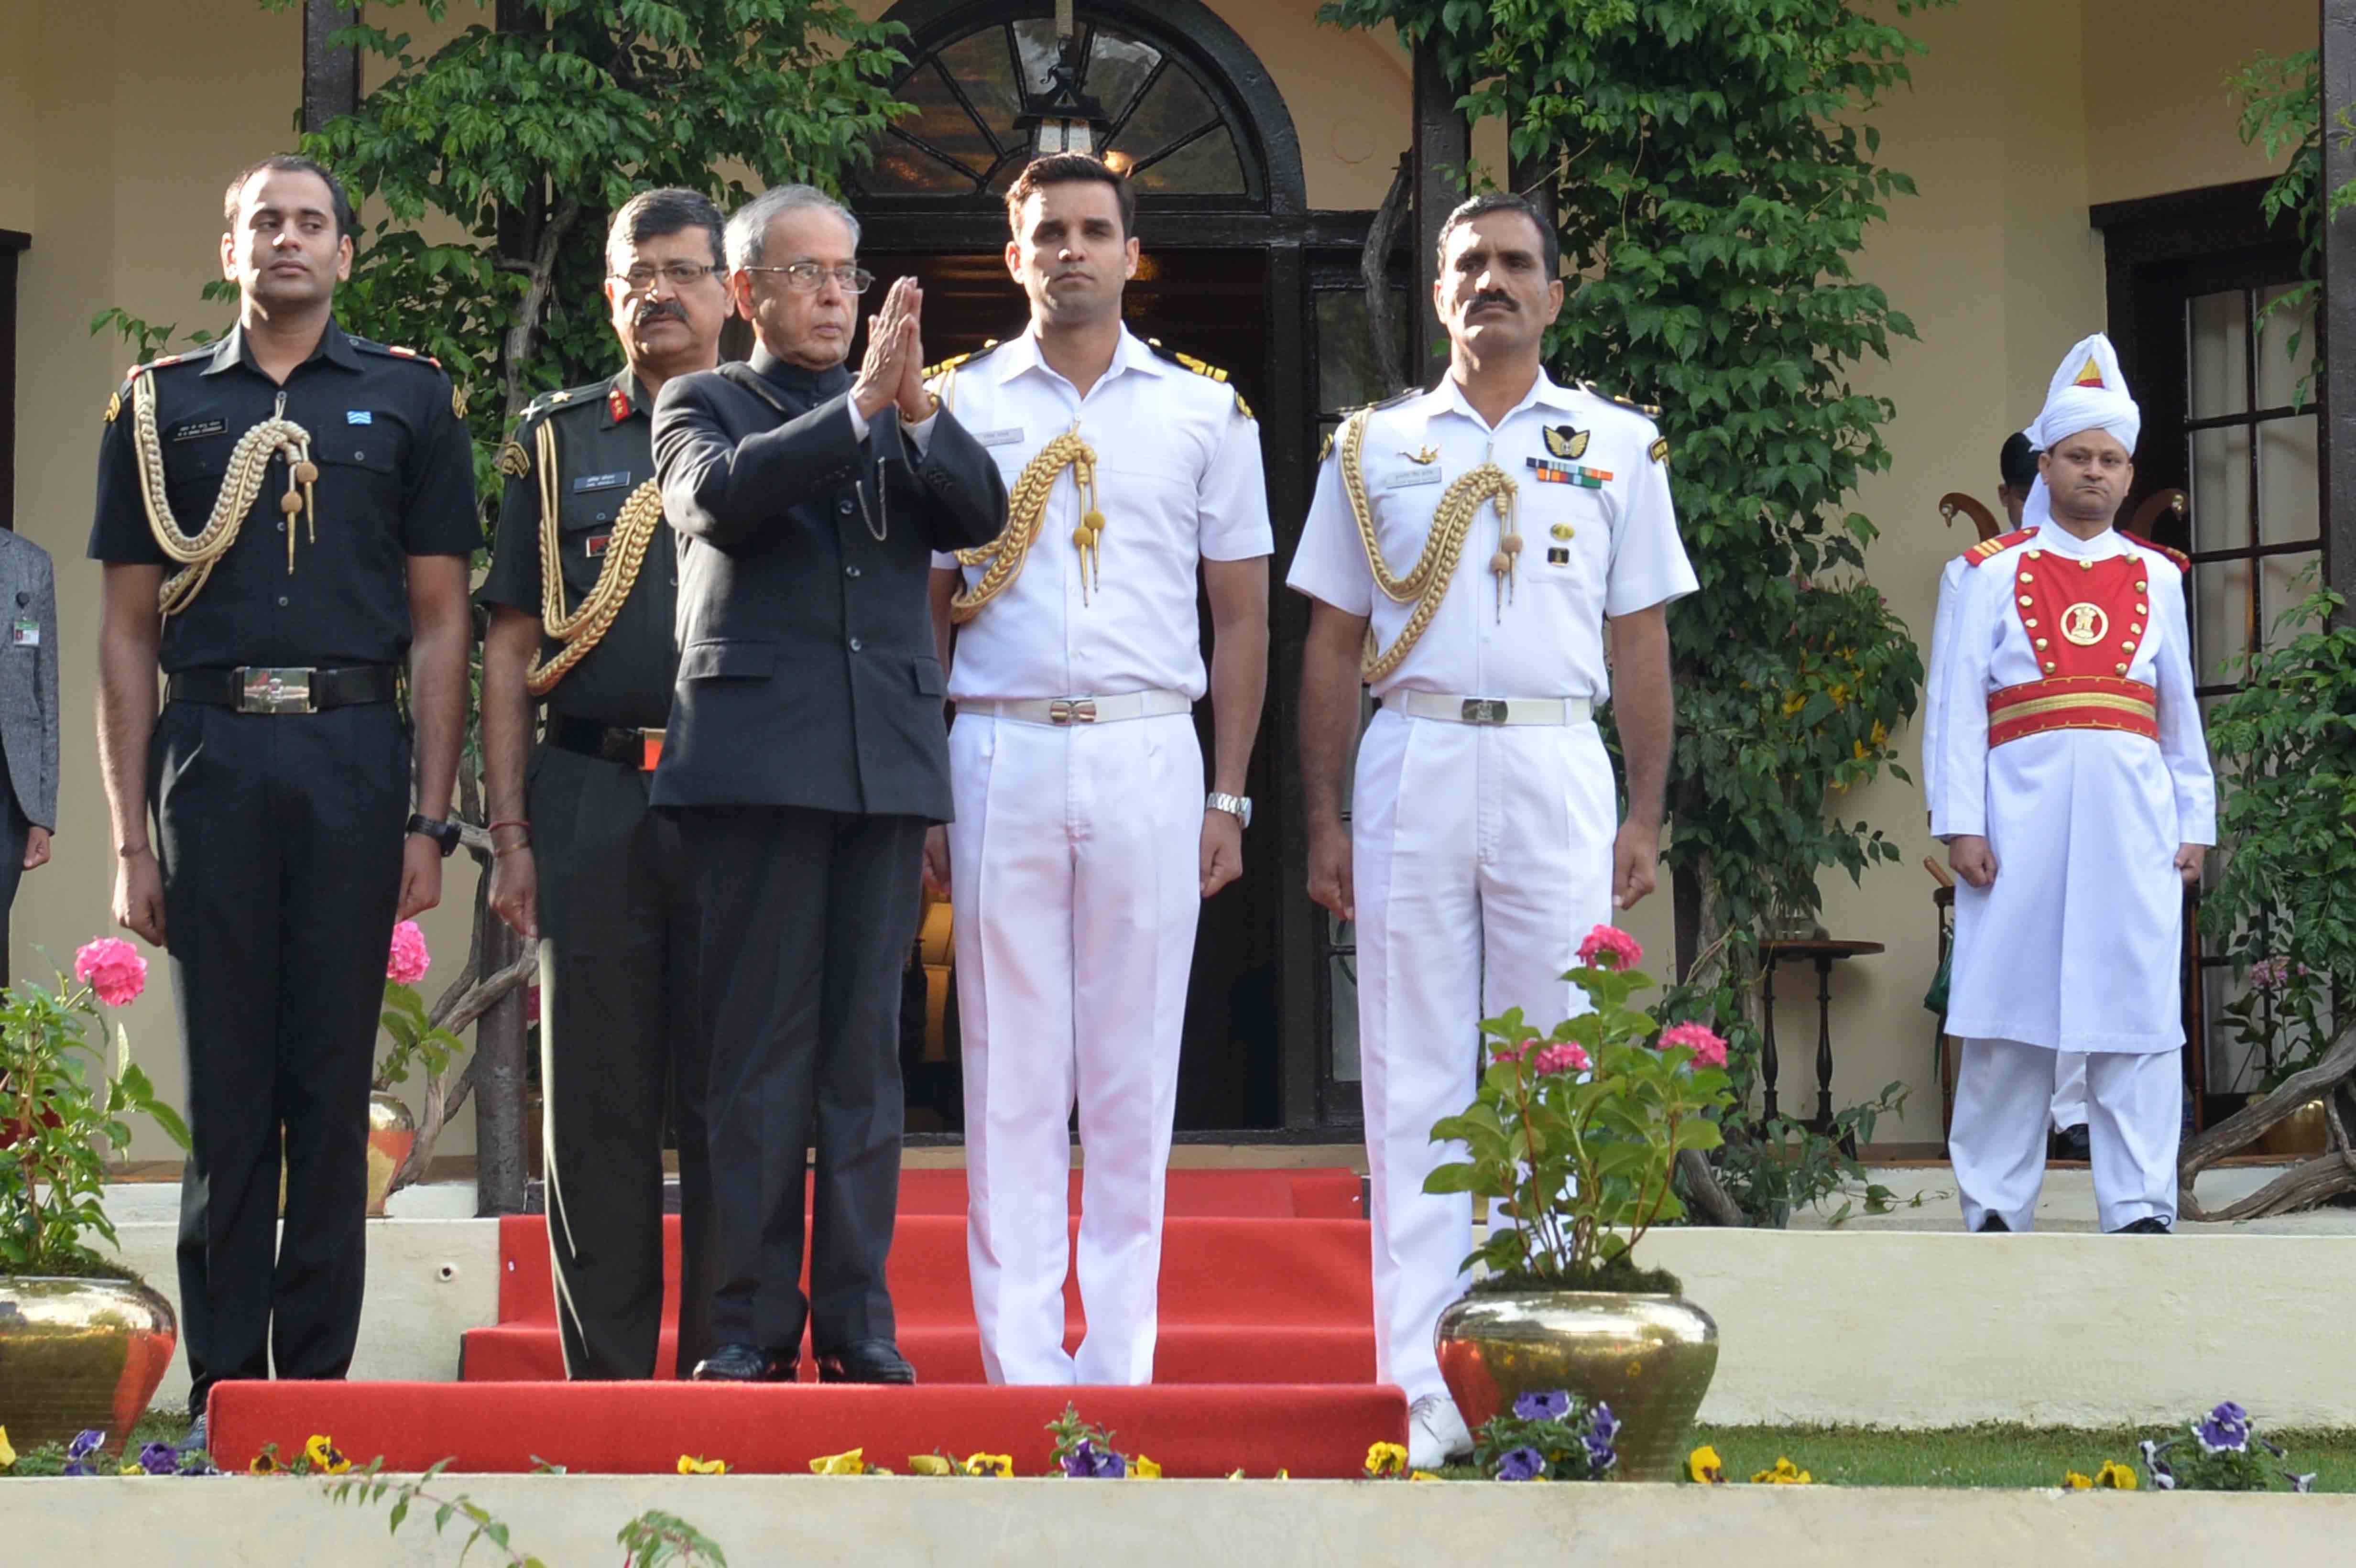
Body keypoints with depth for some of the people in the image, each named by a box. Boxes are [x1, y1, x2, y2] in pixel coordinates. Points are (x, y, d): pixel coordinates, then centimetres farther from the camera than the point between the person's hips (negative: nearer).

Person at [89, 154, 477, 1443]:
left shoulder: (408, 400, 10)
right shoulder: (163, 405, 11)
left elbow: (440, 623, 8)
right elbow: (129, 629, 9)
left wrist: (428, 817, -1)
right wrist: (130, 837, 2)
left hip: (353, 752, 0)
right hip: (211, 747, 0)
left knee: (335, 1073, 1)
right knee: (225, 1080, 2)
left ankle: (317, 1372, 7)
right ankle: (222, 1379, 6)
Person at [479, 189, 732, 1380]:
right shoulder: (556, 441, 13)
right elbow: (509, 645, 10)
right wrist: (509, 829, 1)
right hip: (591, 798, 1)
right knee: (596, 1100, 1)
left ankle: (726, 1362, 5)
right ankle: (607, 1375, 6)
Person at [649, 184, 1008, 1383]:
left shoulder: (908, 425, 19)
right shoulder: (702, 406, 10)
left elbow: (982, 513, 3)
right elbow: (718, 492, -12)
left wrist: (917, 408, -13)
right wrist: (858, 407, -18)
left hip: (886, 759, 3)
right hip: (756, 760, -3)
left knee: (865, 1050, 4)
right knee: (757, 1049, -3)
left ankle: (857, 1318, 6)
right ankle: (752, 1320, -1)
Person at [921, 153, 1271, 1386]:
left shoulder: (1203, 409, 9)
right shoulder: (956, 403, 8)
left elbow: (1241, 615, 10)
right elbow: (920, 613, 9)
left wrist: (1227, 796, 3)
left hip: (1148, 760, 0)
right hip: (999, 751, 0)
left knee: (1133, 1074, 2)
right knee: (1011, 1069, 0)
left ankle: (1120, 1363, 6)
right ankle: (1020, 1365, 3)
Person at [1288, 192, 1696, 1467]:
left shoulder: (1616, 446, 11)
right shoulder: (1374, 446, 12)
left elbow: (1640, 642, 10)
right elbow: (1332, 645, 11)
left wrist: (1645, 815, 3)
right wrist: (1322, 818, 5)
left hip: (1558, 767, 0)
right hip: (1412, 762, 0)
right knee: (1414, 1078, 0)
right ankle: (1418, 1385, 2)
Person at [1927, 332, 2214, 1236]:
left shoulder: (2157, 578, 14)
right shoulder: (1993, 575, 6)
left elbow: (2181, 711, 16)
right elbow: (1958, 706, 1)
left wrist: (2193, 823, 11)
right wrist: (1961, 823, -6)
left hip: (2132, 814, 2)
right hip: (2024, 811, -2)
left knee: (2136, 1017, -2)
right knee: (2009, 1013, 1)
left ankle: (2140, 1208, 0)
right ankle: (1995, 1209, 7)